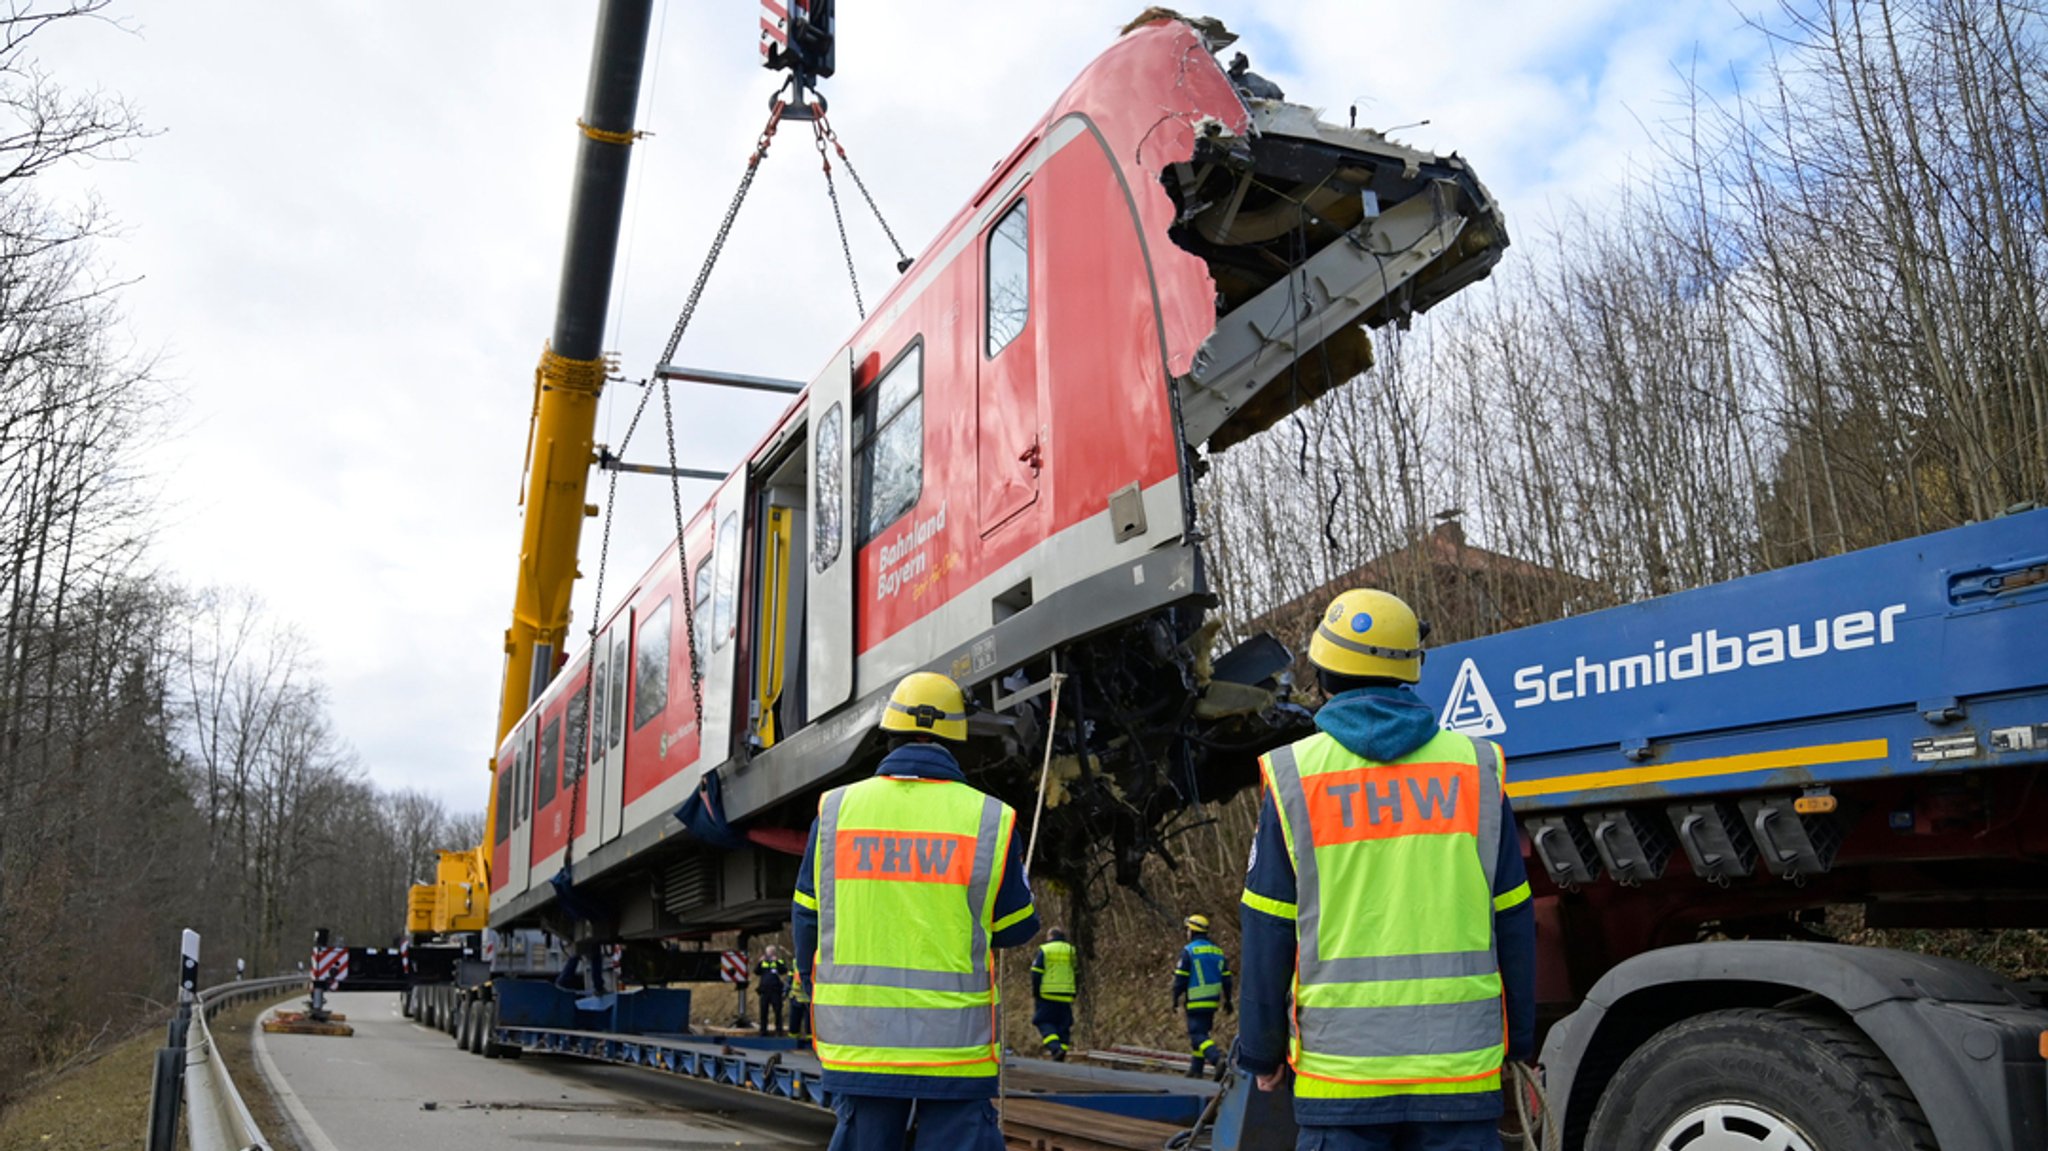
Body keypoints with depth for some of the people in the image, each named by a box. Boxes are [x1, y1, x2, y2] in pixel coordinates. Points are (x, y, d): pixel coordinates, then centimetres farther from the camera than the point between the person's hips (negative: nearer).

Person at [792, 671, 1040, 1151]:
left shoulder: (836, 810, -2)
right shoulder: (990, 819, -7)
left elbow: (807, 919, 6)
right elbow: (1015, 928, 3)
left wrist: (819, 997, 21)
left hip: (857, 1036, 2)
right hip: (954, 1044, -2)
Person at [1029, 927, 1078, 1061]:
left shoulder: (1044, 950, 1)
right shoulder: (1072, 951, 11)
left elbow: (1036, 974, -4)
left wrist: (1035, 995, 3)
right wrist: (1074, 995, 17)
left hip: (1047, 996, -3)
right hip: (1066, 997, 3)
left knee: (1044, 1023, 2)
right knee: (1063, 1026, 9)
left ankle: (1055, 1048, -20)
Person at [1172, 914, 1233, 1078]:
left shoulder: (1188, 951, -9)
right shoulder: (1218, 951, 11)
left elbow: (1180, 978, -10)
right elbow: (1226, 978, 12)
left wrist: (1175, 999, -2)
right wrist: (1227, 1000, 18)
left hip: (1195, 1003, -7)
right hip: (1213, 1001, 7)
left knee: (1198, 1035, -8)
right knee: (1200, 1032, 16)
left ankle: (1218, 1059, -29)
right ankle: (1195, 1070, 19)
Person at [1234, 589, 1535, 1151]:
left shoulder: (1294, 776, -2)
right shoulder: (1475, 766, 3)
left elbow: (1269, 932, -1)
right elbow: (1511, 920, 7)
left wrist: (1261, 1052, 9)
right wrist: (1517, 1038, 16)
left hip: (1339, 1068, -1)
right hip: (1461, 1065, 2)